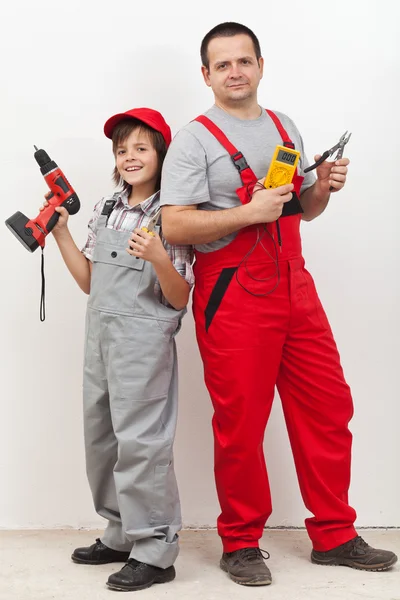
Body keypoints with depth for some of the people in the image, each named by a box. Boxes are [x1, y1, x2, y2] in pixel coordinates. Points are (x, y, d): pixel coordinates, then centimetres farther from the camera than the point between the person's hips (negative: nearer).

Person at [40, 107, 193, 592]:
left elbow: (179, 299, -8)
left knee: (139, 441, -5)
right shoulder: (105, 210, 11)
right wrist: (61, 231, 8)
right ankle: (122, 535, 29)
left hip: (143, 341, -7)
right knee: (100, 437, 14)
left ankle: (154, 552, 5)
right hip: (99, 335, 7)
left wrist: (159, 258, -26)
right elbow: (89, 282, 13)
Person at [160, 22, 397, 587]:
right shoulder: (195, 139, -4)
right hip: (233, 298, -6)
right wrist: (249, 212, -19)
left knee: (328, 410, 8)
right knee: (240, 426, 1)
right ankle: (241, 544, 18)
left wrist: (324, 187, 3)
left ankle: (334, 536, 22)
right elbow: (174, 226, -13)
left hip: (295, 287, 6)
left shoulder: (285, 128, 16)